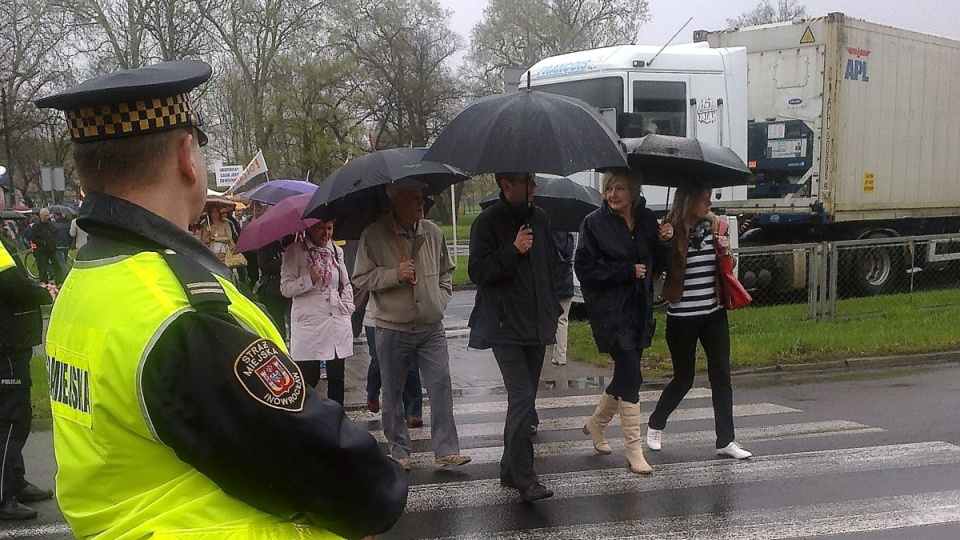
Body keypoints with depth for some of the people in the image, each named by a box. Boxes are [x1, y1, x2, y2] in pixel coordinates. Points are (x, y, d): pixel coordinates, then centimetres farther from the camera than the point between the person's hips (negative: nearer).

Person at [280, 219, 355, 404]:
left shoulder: (336, 251, 12)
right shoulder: (295, 251, -2)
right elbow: (285, 288, -5)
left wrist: (347, 307, 8)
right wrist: (310, 279, -18)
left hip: (337, 320, 4)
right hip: (308, 321, -4)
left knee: (337, 378, 7)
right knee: (309, 378, -3)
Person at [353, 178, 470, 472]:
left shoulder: (433, 232, 6)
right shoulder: (374, 235, -7)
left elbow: (446, 272, 19)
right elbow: (361, 277, -5)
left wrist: (440, 299, 6)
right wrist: (394, 275, -17)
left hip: (431, 327, 3)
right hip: (393, 328, -2)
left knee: (441, 386, -3)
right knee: (393, 393, 8)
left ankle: (446, 451, 3)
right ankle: (399, 451, 22)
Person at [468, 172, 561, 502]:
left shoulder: (539, 218, 12)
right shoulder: (488, 223, -8)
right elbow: (478, 272, -14)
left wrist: (551, 310, 20)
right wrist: (513, 250, -21)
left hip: (537, 325, 7)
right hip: (506, 326, -7)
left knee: (524, 400, 12)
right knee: (522, 399, -14)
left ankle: (511, 470, 24)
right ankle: (525, 479, -11)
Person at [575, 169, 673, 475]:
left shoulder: (646, 219, 6)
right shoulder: (594, 223, -8)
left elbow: (658, 266, 11)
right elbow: (585, 268, -12)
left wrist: (664, 242, -8)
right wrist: (627, 271, -15)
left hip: (638, 308, 6)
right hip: (610, 309, -6)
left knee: (625, 373, 15)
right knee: (630, 376, -9)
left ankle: (596, 423, 39)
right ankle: (634, 450, 0)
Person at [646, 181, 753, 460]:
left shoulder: (714, 225, 5)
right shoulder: (671, 231, -10)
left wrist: (726, 250, -6)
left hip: (714, 314, 5)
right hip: (682, 318, -5)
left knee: (721, 375, 3)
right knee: (684, 377, 6)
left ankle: (726, 440, 10)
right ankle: (655, 425, 29)